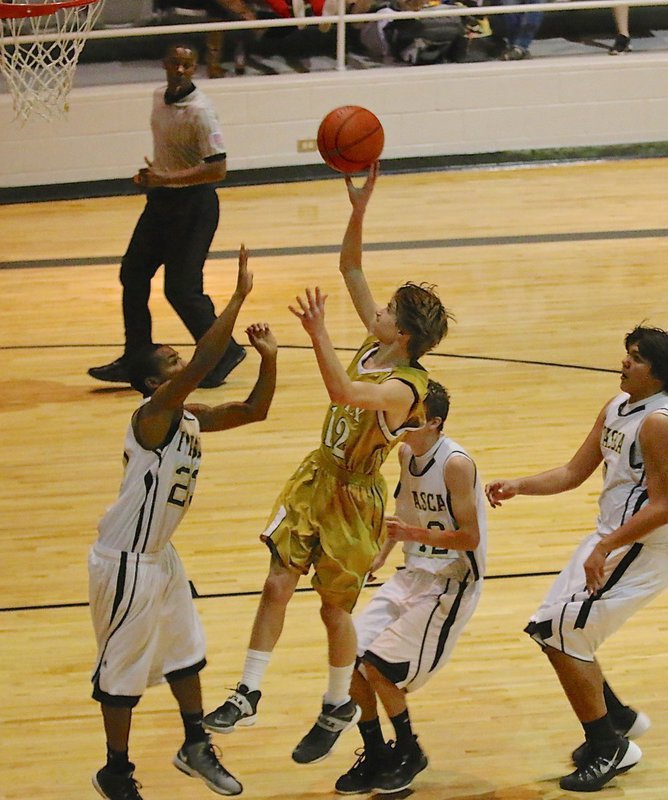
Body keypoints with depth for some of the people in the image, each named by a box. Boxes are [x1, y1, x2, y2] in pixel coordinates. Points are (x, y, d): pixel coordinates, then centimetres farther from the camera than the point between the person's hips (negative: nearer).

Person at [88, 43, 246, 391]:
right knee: (132, 274, 9)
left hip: (192, 205, -9)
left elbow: (218, 169, -26)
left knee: (181, 288, -7)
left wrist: (166, 179, -28)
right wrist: (152, 174, 10)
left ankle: (224, 354, 10)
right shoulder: (160, 99, 5)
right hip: (160, 201, 9)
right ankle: (136, 359, 19)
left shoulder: (199, 111, -21)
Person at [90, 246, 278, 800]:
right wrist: (239, 298, -38)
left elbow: (254, 410, 8)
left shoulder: (191, 419, 2)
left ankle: (196, 747, 38)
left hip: (161, 556, 9)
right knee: (123, 669, 4)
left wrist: (268, 358, -8)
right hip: (125, 562, -9)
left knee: (184, 649, 21)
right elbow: (203, 365, -37)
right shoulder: (153, 416, -24)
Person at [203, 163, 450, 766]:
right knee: (278, 585, 1)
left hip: (352, 500, -7)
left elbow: (343, 391, -47)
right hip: (316, 479, 7)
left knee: (336, 608, 8)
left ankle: (339, 707, 30)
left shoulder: (404, 389, -28)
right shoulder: (378, 343, -5)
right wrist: (359, 210, -12)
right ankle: (248, 697, 5)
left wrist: (319, 333, -50)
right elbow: (351, 268, 0)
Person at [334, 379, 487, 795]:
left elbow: (470, 538, -20)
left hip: (451, 585, -8)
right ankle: (375, 756, 15)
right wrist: (382, 553, 12)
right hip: (414, 574, 8)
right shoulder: (407, 453, 3)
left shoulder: (456, 464, -21)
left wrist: (414, 534, -29)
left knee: (378, 666, -13)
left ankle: (409, 753, 11)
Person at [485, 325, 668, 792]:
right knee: (551, 630, 14)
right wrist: (520, 486, 0)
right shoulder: (617, 409, 9)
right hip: (611, 539, 10)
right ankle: (620, 719, 29)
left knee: (563, 635, -10)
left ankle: (610, 749, 2)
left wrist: (605, 549, -25)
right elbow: (574, 473, 14)